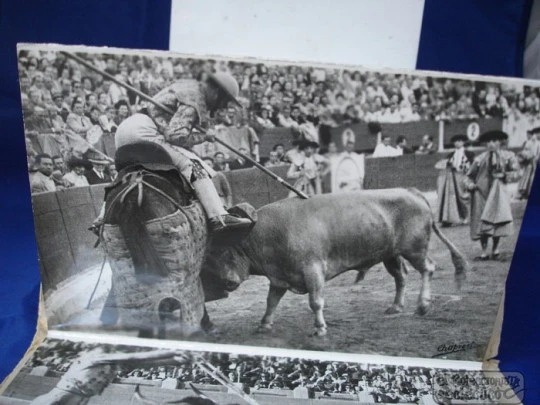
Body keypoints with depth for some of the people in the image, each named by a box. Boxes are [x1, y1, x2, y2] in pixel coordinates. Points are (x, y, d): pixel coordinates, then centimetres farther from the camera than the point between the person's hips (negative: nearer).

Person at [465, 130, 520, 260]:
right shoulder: (480, 158, 5)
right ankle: (484, 252, 9)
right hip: (481, 191, 1)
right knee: (481, 222, -1)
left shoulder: (507, 156, 4)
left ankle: (495, 250, 12)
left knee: (497, 220, -9)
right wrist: (470, 184, -5)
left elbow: (515, 171, 4)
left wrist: (504, 175, -12)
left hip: (497, 192, -1)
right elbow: (470, 174, 12)